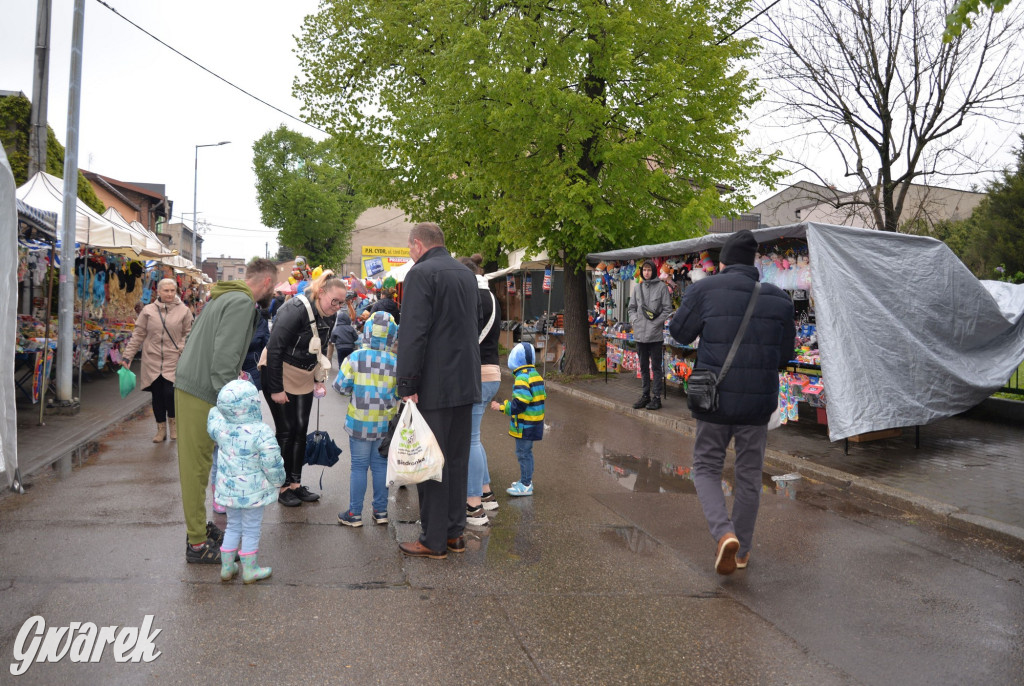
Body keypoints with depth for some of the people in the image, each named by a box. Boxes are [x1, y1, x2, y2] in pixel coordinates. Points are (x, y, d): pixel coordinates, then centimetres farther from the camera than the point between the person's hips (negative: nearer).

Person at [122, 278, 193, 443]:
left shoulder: (183, 311, 2)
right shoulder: (148, 310, 5)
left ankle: (172, 421, 15)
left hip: (173, 361, -2)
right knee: (157, 395, 6)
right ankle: (161, 429, 23)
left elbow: (188, 334, 5)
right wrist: (127, 356, 5)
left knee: (169, 392, -14)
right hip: (152, 360, 2)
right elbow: (138, 335, 8)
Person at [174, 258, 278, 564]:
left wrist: (234, 377, 23)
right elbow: (224, 354, -23)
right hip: (201, 393, -10)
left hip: (189, 386, 10)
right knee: (197, 467, -3)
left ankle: (199, 528, 29)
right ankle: (197, 544, 5)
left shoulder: (225, 297, 16)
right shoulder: (242, 302, -15)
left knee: (196, 464, 17)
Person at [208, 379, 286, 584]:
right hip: (253, 491, -5)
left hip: (228, 489, 5)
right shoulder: (261, 432, -24)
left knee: (233, 526, 22)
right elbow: (272, 464, -20)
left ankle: (227, 567, 32)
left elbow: (212, 420, 17)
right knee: (251, 529, 11)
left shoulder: (219, 425, -9)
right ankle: (249, 570, 24)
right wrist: (278, 481, -3)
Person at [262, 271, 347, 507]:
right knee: (286, 431, -2)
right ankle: (284, 487, 10)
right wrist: (276, 389, -22)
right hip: (280, 375, -7)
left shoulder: (329, 315, -2)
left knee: (301, 430, 7)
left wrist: (319, 379, 7)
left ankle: (296, 483, 18)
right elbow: (274, 349, -24)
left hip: (304, 378, 7)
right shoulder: (296, 310, -26)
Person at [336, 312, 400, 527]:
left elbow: (342, 385, -7)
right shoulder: (396, 362, -7)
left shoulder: (355, 358, -11)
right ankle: (381, 511, 19)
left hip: (360, 422, -2)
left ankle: (355, 514, 13)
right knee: (381, 464, 12)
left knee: (359, 466, 7)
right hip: (385, 423, 2)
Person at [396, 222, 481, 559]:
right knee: (457, 459, 14)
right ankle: (455, 531, 23)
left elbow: (413, 333, -18)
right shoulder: (467, 274, 14)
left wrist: (407, 385, -16)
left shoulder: (421, 273, -11)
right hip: (466, 383, 8)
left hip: (434, 386, -8)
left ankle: (433, 540, 7)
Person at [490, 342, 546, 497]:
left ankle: (526, 485, 3)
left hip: (525, 425, -10)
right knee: (526, 452, 19)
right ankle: (526, 480, 29)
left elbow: (519, 404, -26)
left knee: (523, 453, -2)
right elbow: (542, 397, 17)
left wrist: (501, 407, -19)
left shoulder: (522, 378, -21)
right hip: (534, 423, 10)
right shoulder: (536, 375, 11)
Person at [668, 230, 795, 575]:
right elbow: (785, 353, 8)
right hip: (759, 402, 3)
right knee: (749, 476, 16)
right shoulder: (778, 299, 1)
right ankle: (742, 550, 26)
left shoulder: (705, 290, -9)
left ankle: (724, 534, -9)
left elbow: (679, 331, 2)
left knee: (706, 468, 13)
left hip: (714, 399, -2)